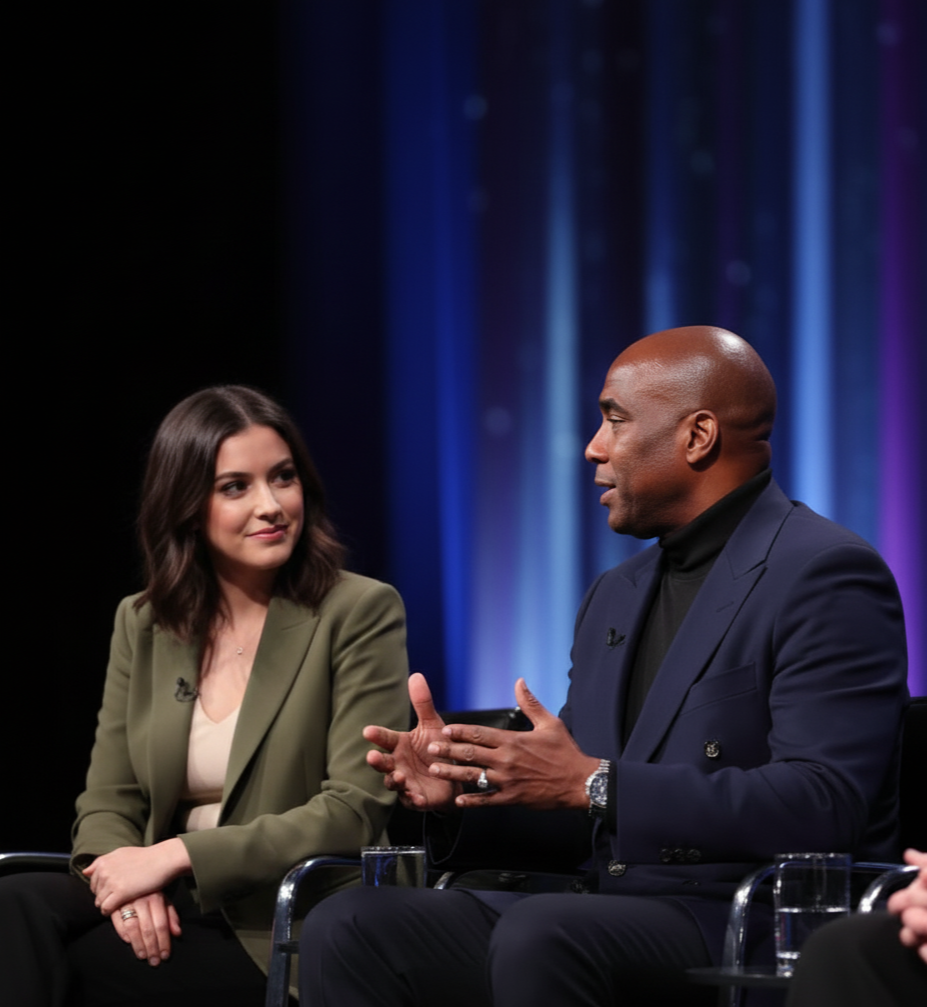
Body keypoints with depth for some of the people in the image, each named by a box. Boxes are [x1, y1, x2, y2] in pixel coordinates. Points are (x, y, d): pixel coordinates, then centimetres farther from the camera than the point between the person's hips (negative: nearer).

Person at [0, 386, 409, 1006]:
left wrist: (178, 855, -16)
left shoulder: (359, 612, -2)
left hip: (283, 933, -5)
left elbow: (355, 810, -10)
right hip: (169, 916, 5)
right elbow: (108, 800, 11)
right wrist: (124, 869, -14)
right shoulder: (141, 625, 14)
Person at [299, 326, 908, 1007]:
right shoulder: (614, 598, 22)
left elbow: (821, 807, -19)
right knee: (346, 928, -12)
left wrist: (594, 784, -20)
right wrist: (461, 784, 2)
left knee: (540, 934, -37)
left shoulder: (825, 575, -7)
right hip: (613, 912, 8)